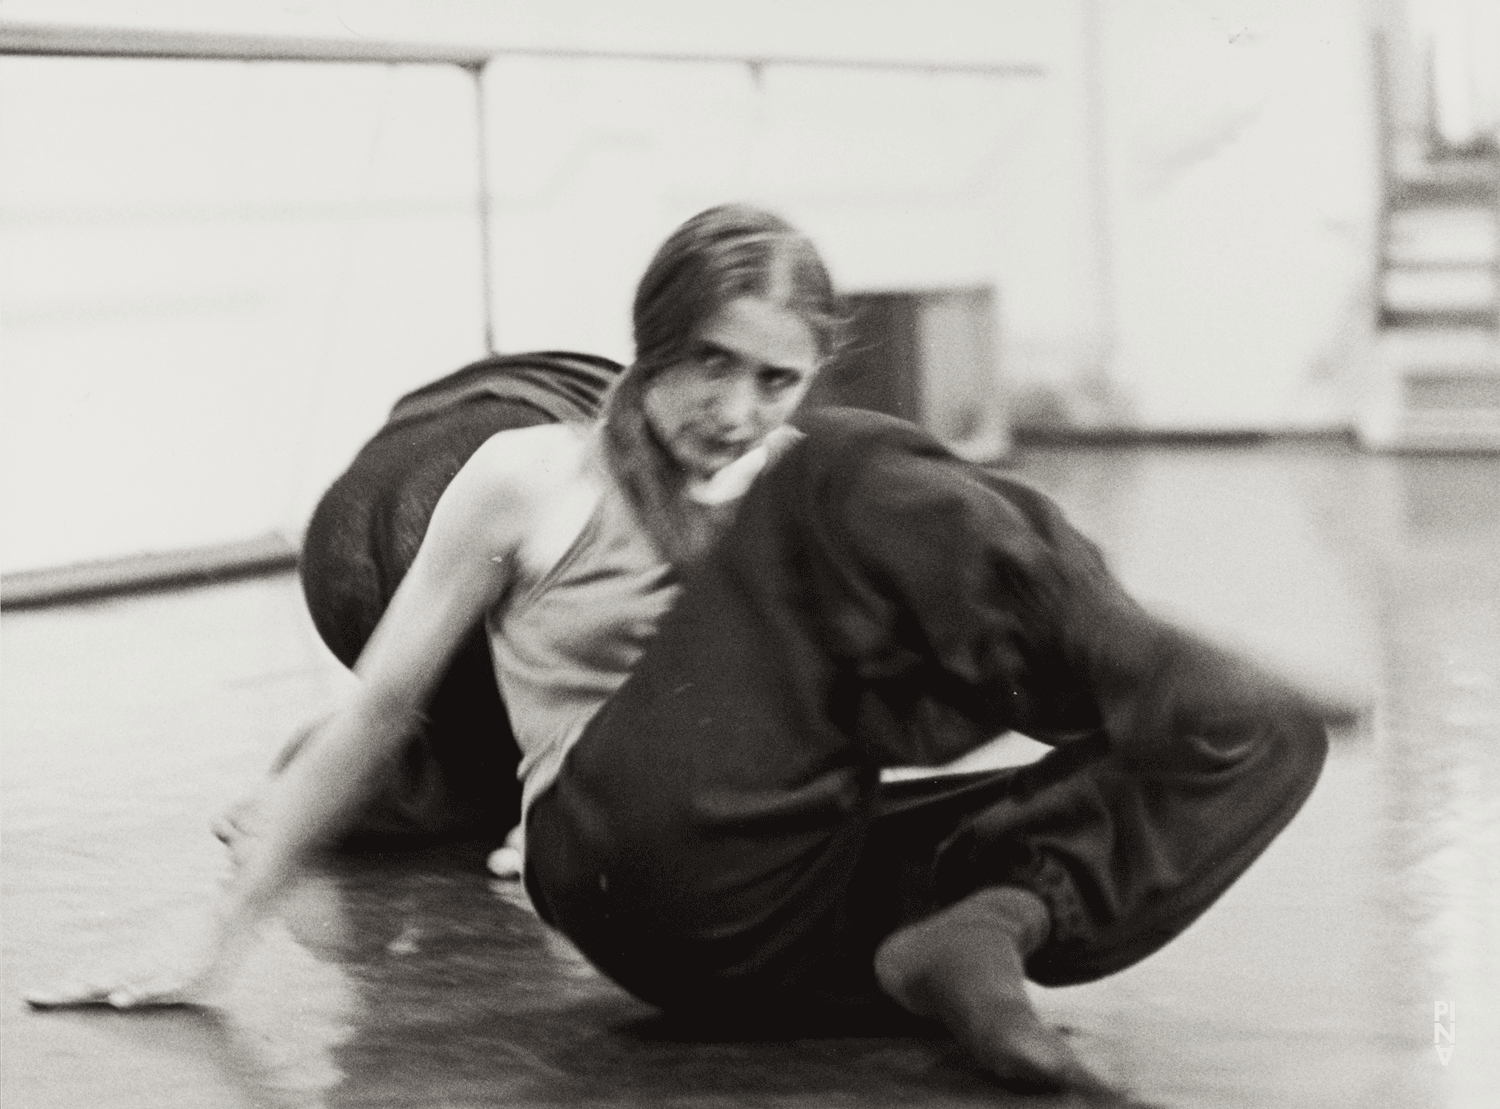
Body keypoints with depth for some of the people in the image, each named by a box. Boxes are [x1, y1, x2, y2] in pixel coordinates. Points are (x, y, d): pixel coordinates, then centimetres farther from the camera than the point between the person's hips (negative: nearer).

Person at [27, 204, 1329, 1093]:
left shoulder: (796, 493, 25)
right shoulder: (528, 477, 13)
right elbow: (374, 715, 13)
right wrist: (219, 941, 10)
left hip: (811, 918, 5)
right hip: (648, 873, -5)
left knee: (1262, 736, -12)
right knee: (851, 481, -22)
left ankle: (994, 926, -32)